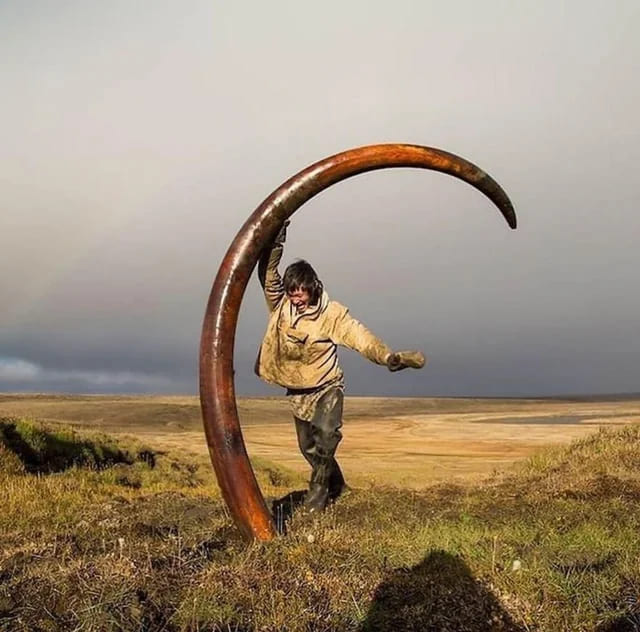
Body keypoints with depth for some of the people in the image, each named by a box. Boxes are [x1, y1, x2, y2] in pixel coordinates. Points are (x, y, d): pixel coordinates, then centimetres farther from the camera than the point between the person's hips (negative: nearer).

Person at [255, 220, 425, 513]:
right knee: (309, 447, 11)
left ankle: (318, 491, -7)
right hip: (297, 392, 4)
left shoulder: (331, 313, -15)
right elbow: (267, 273, -16)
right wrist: (276, 240, -27)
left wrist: (389, 356, -38)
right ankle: (335, 484, 35)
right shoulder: (281, 305, -7)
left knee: (326, 437, -24)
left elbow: (359, 336, -24)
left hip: (326, 387, -4)